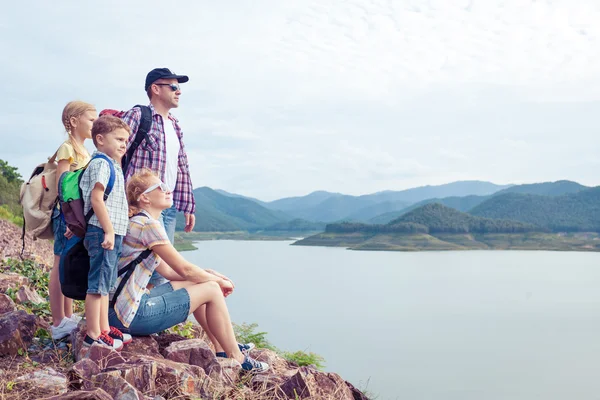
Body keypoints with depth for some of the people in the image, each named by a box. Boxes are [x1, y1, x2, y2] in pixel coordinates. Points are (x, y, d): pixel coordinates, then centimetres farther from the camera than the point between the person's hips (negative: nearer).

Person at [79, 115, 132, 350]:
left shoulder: (111, 165, 20)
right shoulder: (101, 163, -11)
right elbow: (96, 198, -19)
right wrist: (108, 231, -22)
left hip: (113, 233, 10)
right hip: (103, 232, -10)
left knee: (106, 284, 15)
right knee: (98, 283, -5)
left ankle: (104, 329, 24)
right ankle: (93, 335, 0)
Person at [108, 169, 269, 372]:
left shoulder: (138, 223, 16)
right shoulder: (149, 225, -15)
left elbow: (167, 270, 17)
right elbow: (184, 269, -13)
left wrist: (209, 274, 10)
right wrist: (218, 280, 4)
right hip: (134, 314, -10)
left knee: (198, 283, 19)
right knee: (211, 290, -4)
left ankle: (222, 349, 25)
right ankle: (237, 358, 7)